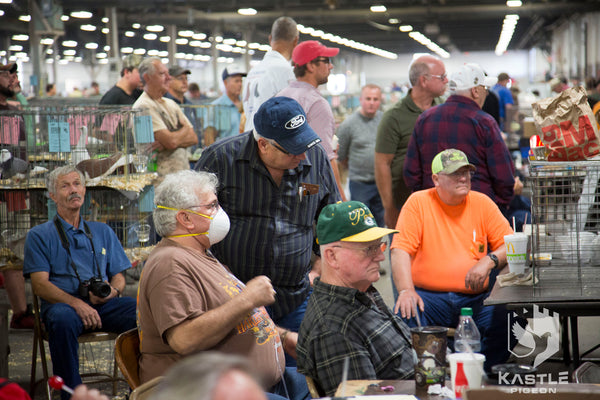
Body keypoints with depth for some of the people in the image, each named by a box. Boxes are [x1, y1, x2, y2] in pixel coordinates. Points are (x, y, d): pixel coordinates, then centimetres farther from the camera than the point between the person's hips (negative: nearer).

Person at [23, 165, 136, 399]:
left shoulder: (102, 232, 24)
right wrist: (76, 303, -17)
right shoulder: (39, 235, 12)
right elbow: (40, 285, 0)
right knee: (62, 318, -40)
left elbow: (119, 276, 21)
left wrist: (113, 291, -6)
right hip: (63, 303, -3)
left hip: (103, 304, 3)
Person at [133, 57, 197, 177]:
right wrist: (185, 129, 8)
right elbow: (171, 141, -15)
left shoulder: (171, 104, 19)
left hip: (184, 172, 7)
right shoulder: (143, 106, -7)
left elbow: (194, 138, 12)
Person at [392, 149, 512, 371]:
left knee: (506, 318, -26)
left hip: (475, 298, 2)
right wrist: (406, 290, -20)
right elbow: (400, 250, -3)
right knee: (404, 316, -31)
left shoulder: (482, 203, 12)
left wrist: (490, 261, -12)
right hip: (428, 296, -2)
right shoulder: (418, 203, 5)